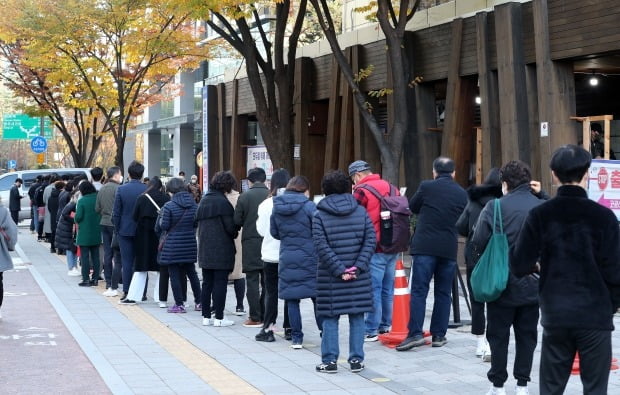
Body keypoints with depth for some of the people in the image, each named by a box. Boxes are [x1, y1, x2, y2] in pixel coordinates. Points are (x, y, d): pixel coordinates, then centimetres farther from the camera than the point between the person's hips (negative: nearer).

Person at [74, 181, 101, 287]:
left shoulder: (82, 201, -13)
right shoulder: (98, 199, -1)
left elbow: (78, 217, -15)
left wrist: (77, 222, 5)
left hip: (84, 233, -5)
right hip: (96, 233, 5)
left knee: (85, 256, 2)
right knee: (95, 255, 11)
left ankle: (86, 279, 3)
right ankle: (95, 278, 14)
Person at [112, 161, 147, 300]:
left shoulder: (121, 189, -8)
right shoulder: (147, 190, -7)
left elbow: (116, 213, -5)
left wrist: (117, 230, 6)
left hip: (125, 230, 0)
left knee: (127, 262, 5)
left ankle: (126, 292, 5)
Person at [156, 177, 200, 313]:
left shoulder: (168, 206, -12)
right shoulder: (194, 205, 2)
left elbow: (162, 226, -10)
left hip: (172, 246, -5)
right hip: (190, 245, 5)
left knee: (174, 275, 2)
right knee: (192, 273, 16)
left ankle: (179, 304, 3)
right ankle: (199, 301, 20)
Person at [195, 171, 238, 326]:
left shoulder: (204, 200, 9)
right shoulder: (222, 202, -15)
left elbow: (196, 222, 14)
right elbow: (230, 226, -14)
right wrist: (235, 234, 6)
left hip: (205, 249, 7)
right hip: (221, 250, -7)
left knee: (207, 283, 12)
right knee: (220, 282, -2)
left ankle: (206, 316, 16)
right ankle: (219, 317, -1)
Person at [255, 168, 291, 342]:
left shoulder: (266, 204, -8)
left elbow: (262, 230, -2)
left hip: (271, 254, -1)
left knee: (271, 292, 6)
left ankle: (268, 329, 3)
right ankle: (289, 328, 14)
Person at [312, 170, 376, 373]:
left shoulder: (319, 215, -3)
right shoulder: (361, 211, 5)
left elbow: (322, 246, -11)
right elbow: (371, 240, -2)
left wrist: (340, 270, -10)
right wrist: (358, 267, -6)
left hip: (330, 278, -2)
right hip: (359, 277, 2)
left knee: (330, 318, 6)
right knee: (357, 317, 9)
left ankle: (329, 360, 9)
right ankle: (356, 359, 13)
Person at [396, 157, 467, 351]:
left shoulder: (426, 187, -3)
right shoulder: (462, 193, 6)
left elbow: (412, 208, 13)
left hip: (425, 247, -3)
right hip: (449, 248, 3)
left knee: (419, 291, -3)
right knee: (443, 293, 10)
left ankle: (415, 333, -11)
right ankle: (439, 335, 10)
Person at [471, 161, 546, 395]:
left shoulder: (495, 207, -11)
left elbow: (478, 243, -11)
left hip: (503, 284, -2)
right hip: (533, 284, 3)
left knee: (498, 336, 9)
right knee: (527, 336, 13)